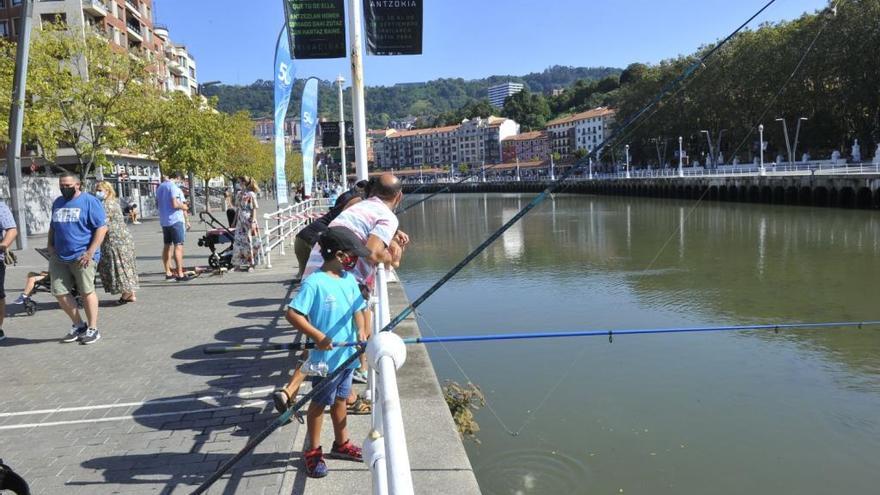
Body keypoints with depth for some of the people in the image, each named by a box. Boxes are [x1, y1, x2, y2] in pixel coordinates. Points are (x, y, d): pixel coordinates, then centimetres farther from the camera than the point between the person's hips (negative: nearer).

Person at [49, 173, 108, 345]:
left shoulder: (89, 201, -5)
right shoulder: (58, 203, 16)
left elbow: (102, 227, -10)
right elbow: (52, 227, 27)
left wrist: (91, 252, -16)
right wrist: (50, 245, 9)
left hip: (82, 256, -7)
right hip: (59, 257, 7)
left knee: (87, 292, -1)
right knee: (59, 292, 4)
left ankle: (92, 329, 10)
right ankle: (78, 325, 20)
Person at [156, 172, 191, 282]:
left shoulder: (160, 187, 14)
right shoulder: (174, 186, -13)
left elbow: (157, 204, 22)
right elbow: (175, 204, -22)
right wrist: (184, 206, -4)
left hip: (164, 220, 8)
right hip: (176, 220, -8)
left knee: (167, 246, 12)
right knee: (178, 246, -8)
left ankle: (168, 273, 17)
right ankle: (180, 274, -10)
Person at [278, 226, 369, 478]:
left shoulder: (349, 279, 4)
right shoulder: (314, 282, -20)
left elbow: (358, 310, 10)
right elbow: (292, 314, -23)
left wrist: (361, 331, -8)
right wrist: (317, 336, -27)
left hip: (348, 354, 7)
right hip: (325, 357, -7)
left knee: (340, 399, 22)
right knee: (320, 403, 9)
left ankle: (341, 443, 40)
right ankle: (313, 451, 27)